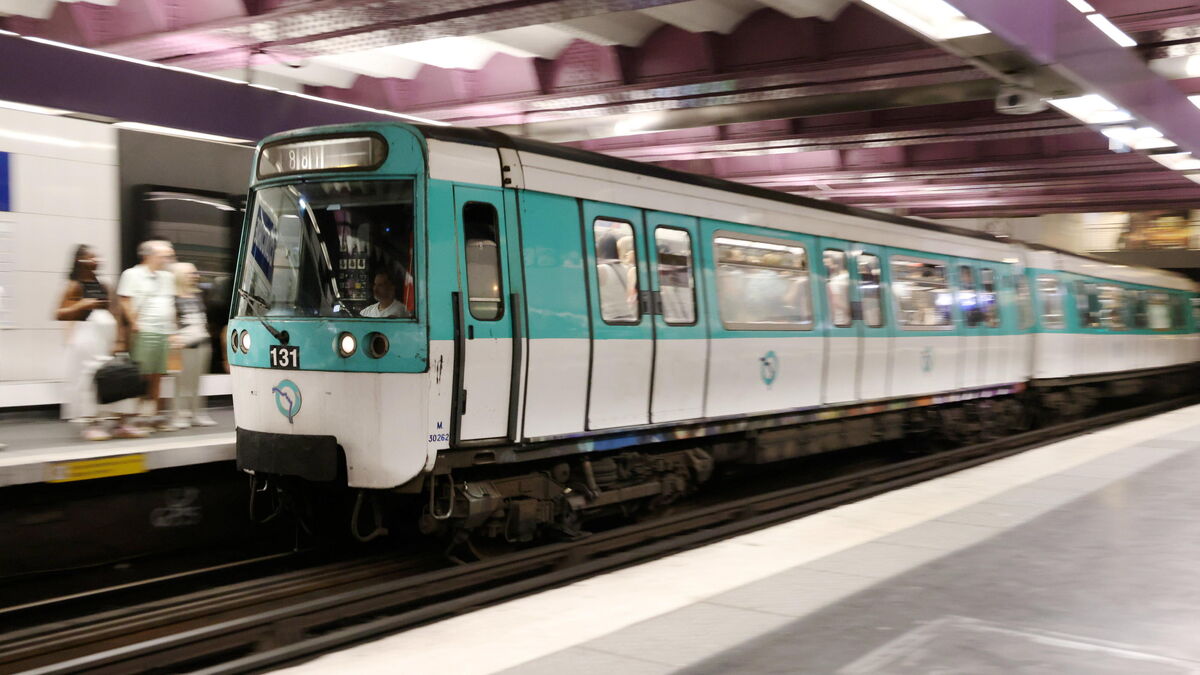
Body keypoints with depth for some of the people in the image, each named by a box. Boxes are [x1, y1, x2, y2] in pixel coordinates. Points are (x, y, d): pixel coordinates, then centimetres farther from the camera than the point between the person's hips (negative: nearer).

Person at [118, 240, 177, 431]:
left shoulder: (167, 277, 19)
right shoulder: (133, 274, -2)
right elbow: (125, 302, -9)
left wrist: (172, 326, 15)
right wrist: (135, 324, -14)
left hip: (164, 332, 7)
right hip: (145, 332, -7)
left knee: (157, 376, 9)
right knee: (142, 375, -8)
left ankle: (154, 415, 14)